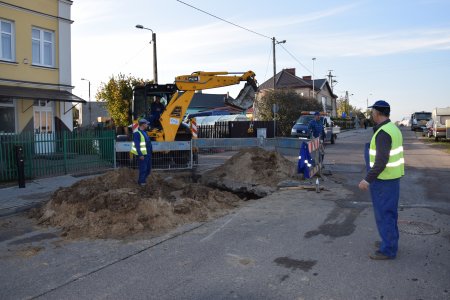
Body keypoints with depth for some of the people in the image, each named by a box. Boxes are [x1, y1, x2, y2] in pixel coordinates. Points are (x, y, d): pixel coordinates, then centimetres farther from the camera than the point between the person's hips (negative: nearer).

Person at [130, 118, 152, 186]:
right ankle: (141, 182, 11)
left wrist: (150, 153, 21)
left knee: (148, 168, 15)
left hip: (148, 154, 9)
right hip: (142, 155, -9)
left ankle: (143, 179, 30)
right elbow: (137, 145, -20)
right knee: (143, 168, -2)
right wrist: (140, 155, -23)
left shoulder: (144, 132, 15)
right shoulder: (137, 133, -16)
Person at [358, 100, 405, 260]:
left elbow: (381, 161, -27)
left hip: (383, 180, -10)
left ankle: (388, 250, 9)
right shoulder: (393, 128, 9)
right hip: (393, 177, 10)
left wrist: (368, 180, -26)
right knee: (389, 212, 19)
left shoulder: (383, 133, -22)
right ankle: (391, 241, 32)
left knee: (383, 214, 0)